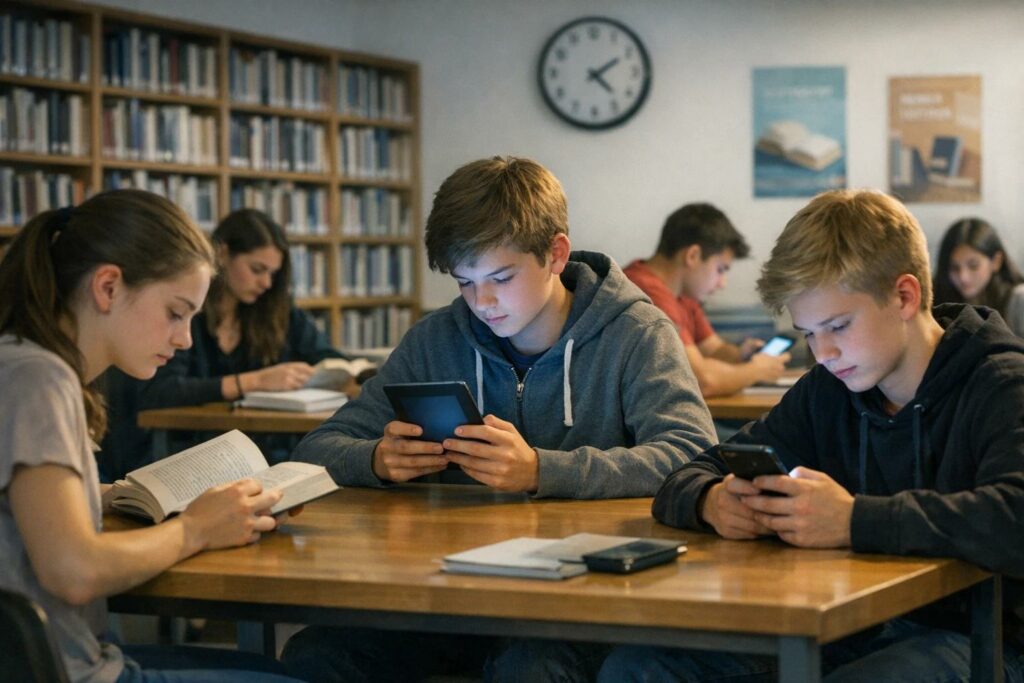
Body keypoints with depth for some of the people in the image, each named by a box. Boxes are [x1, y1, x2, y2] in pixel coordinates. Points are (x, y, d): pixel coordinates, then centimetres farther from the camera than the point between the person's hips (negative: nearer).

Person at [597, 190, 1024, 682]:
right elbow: (684, 480, 13)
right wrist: (712, 501, -13)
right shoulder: (826, 392, 11)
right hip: (853, 634, 6)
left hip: (975, 640, -6)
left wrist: (856, 521, -31)